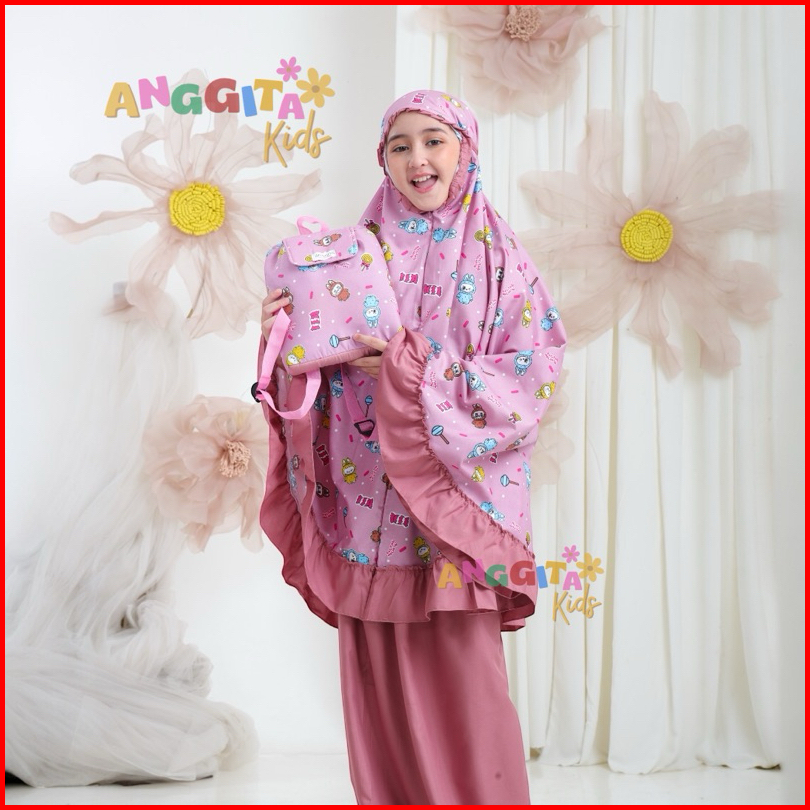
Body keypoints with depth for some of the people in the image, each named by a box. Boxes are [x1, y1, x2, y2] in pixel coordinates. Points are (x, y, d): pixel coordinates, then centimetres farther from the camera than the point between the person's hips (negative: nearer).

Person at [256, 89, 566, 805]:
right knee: (379, 672, 6)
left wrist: (415, 368, -15)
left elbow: (535, 373, -7)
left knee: (462, 678, -3)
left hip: (455, 492, -2)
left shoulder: (498, 257, 3)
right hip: (368, 500, 3)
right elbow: (320, 370, 11)